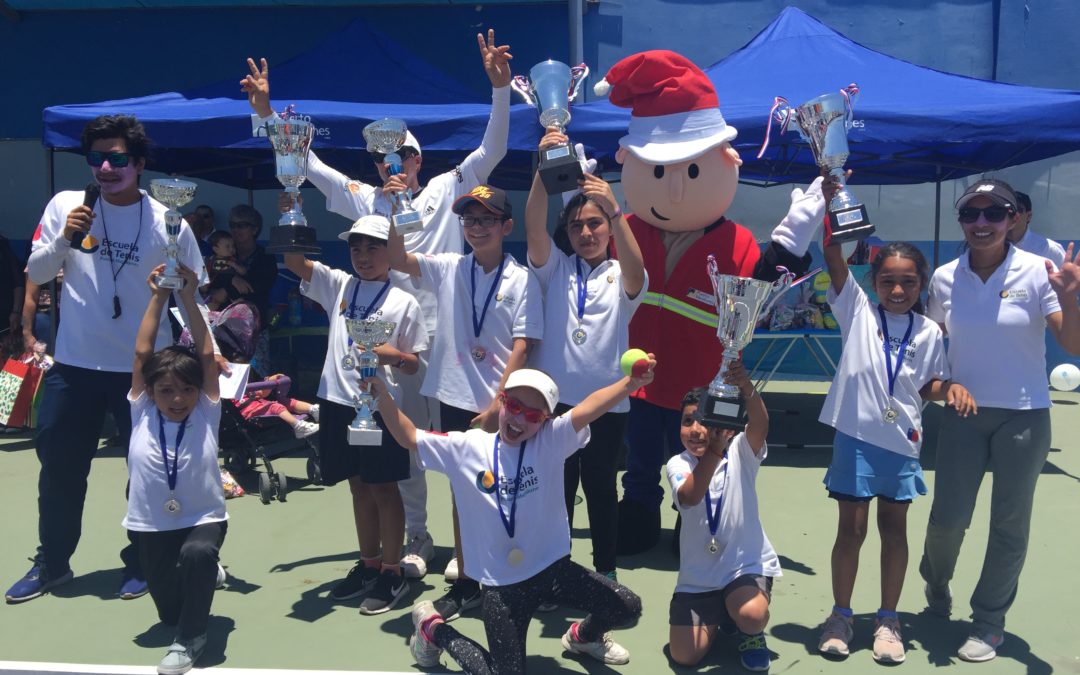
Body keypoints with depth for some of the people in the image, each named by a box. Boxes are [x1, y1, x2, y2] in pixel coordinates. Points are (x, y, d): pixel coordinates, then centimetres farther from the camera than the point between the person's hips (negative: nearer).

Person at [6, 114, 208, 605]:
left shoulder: (167, 223, -5)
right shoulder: (65, 205, 1)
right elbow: (36, 274, 3)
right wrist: (64, 238, -15)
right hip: (73, 364, 2)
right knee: (59, 467, 12)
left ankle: (141, 562, 26)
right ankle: (51, 562, 30)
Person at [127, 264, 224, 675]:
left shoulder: (206, 414, -7)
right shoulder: (142, 413, -4)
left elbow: (207, 355, -14)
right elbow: (142, 352, -11)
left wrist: (188, 298, -16)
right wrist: (158, 297, -14)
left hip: (204, 518, -2)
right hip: (153, 524, 3)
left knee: (197, 554, -36)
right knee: (170, 611, 12)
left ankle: (190, 639, -16)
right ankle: (204, 575, 45)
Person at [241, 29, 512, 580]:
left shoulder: (445, 191, 6)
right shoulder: (365, 200, 11)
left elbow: (492, 150, -1)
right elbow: (305, 162, 12)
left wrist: (500, 86, -12)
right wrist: (265, 111, 4)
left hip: (447, 337, -2)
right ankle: (416, 541, 23)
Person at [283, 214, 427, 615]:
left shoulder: (404, 303, -2)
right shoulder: (338, 285, 8)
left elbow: (414, 364, 1)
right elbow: (294, 261, -3)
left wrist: (392, 355, -20)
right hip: (338, 402, 4)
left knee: (383, 489, 4)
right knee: (359, 487, 15)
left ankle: (392, 573, 15)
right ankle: (369, 565, 28)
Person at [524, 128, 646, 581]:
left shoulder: (621, 277, 2)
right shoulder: (554, 269, 5)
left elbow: (635, 269, -23)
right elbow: (533, 229, -13)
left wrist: (614, 209, -36)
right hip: (554, 397, 1)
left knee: (601, 487, 12)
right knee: (556, 488, 9)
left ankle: (606, 570, 27)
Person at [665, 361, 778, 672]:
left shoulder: (740, 453, -8)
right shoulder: (677, 464, -7)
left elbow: (760, 424, -31)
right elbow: (691, 496, -30)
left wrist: (746, 388, -52)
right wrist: (716, 449, -46)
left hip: (746, 563, -2)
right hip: (697, 575, 2)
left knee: (751, 614, -33)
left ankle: (750, 632, 7)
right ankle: (718, 617, 28)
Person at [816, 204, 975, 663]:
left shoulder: (929, 332, 4)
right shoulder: (858, 311, -2)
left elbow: (928, 386, 12)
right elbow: (834, 256, -12)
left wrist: (951, 387, -10)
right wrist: (829, 205, -23)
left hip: (902, 441, 2)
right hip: (856, 436, -2)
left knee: (894, 528, 11)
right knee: (851, 528, 6)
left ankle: (887, 619, 25)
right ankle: (840, 615, 22)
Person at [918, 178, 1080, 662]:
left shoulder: (1037, 272, -10)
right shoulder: (945, 278, -2)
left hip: (1024, 417, -1)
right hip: (964, 414, 2)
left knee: (1009, 524, 7)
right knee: (947, 518, 4)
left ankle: (989, 621, 25)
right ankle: (937, 582, 36)